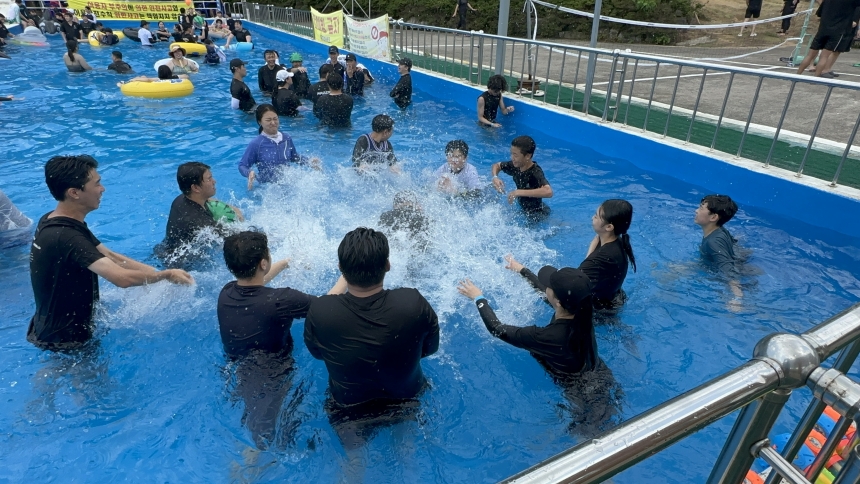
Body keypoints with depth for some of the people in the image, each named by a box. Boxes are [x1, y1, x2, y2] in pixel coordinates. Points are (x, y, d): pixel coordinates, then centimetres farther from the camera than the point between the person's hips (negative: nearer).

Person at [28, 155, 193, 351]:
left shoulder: (56, 223, 0)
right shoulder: (66, 237, -33)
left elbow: (110, 256, 2)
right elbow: (122, 278, -41)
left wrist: (158, 273, -7)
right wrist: (166, 275, -24)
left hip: (57, 327, 9)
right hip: (64, 338, -9)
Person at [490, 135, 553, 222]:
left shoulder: (535, 172, -32)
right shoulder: (515, 166, -10)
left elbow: (548, 192, -50)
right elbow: (497, 165, 9)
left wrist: (519, 192, -46)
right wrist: (495, 177, -15)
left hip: (538, 214, -8)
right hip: (524, 209, 8)